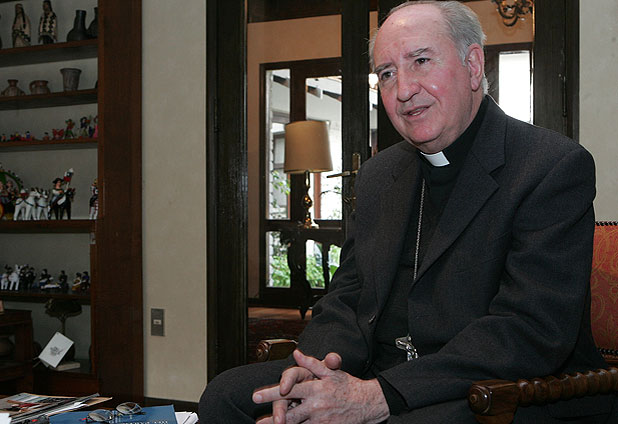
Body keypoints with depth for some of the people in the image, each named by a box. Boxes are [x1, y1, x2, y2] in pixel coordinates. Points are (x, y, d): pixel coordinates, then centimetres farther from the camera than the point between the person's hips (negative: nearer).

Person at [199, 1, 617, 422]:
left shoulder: (557, 167, -10)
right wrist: (313, 365, -12)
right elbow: (347, 298, 13)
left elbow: (532, 330, -20)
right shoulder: (378, 175, 13)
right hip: (381, 377, 6)